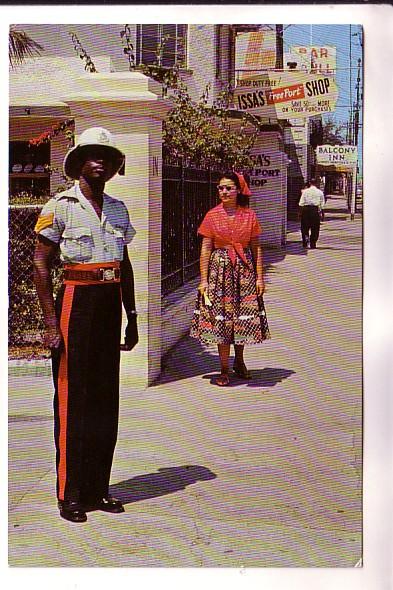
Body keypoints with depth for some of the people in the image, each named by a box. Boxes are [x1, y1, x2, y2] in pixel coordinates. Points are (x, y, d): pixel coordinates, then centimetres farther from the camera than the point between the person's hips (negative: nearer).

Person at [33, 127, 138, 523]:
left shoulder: (118, 209, 13)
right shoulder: (61, 206, -5)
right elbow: (41, 264, -7)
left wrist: (131, 318, 15)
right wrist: (51, 322, -13)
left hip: (109, 304, 6)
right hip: (75, 301, -6)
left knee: (106, 398, 9)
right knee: (72, 400, -2)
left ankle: (98, 489, 20)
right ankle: (70, 494, 8)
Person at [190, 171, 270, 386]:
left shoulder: (249, 215, 3)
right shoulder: (212, 216, 0)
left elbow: (256, 248, 4)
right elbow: (205, 249, -1)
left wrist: (259, 277, 0)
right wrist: (203, 280, -6)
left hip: (245, 270, 1)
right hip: (220, 269, -1)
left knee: (244, 316, 5)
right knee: (221, 318, -1)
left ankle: (239, 362, 27)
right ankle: (224, 369, 9)